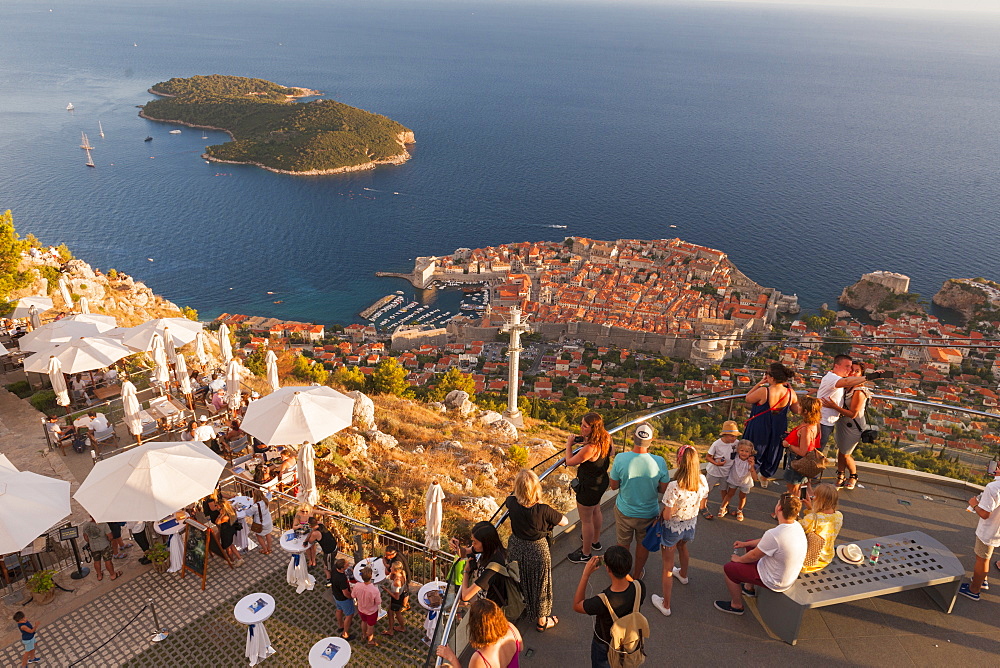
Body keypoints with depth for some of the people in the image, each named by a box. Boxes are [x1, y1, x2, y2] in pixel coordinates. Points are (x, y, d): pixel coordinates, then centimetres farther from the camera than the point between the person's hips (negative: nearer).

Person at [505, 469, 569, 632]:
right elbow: (564, 521, -14)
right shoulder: (543, 510, -32)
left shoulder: (511, 503, -22)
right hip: (538, 551, -3)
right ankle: (541, 621, 41)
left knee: (518, 581, 30)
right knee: (540, 585, 20)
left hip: (516, 548, 4)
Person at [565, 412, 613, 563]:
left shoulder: (590, 448, -36)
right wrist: (585, 442, -1)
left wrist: (569, 445, -7)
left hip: (589, 487, -9)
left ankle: (585, 554, 31)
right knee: (596, 511, 31)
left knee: (586, 520, 11)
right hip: (602, 481, 9)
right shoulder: (605, 438, -11)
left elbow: (570, 462, -22)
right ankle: (595, 542, 54)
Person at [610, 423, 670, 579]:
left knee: (623, 544, 24)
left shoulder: (620, 459, -25)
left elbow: (613, 485, -11)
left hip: (624, 512, 0)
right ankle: (637, 574, 46)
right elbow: (664, 489, -11)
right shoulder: (659, 462, -24)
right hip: (648, 513, 0)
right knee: (643, 545, 25)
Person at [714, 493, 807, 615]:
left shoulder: (774, 534, -36)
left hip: (776, 583, -8)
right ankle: (750, 588, 40)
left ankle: (736, 605, 23)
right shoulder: (797, 526, -9)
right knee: (750, 547, 24)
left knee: (728, 568, 2)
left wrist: (738, 559, 1)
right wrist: (745, 544, 15)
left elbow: (754, 556, -20)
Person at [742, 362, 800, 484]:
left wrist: (759, 383, -12)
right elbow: (797, 410, 1)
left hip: (759, 430, -5)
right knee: (772, 454, 26)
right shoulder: (790, 393, -17)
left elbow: (747, 399, -12)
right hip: (778, 431, 5)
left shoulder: (763, 391, -30)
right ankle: (765, 477, 45)